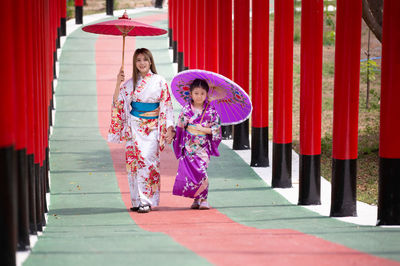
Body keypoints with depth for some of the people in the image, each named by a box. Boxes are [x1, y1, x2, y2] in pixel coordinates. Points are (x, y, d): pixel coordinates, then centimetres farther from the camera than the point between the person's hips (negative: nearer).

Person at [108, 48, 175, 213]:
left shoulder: (159, 82, 3)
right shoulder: (130, 83, 10)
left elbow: (167, 106, 2)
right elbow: (118, 102, 5)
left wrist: (169, 128, -4)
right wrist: (118, 84, -8)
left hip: (151, 128, -3)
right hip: (134, 128, 3)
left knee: (147, 160, -14)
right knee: (133, 161, -1)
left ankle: (146, 201, -15)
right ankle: (137, 200, 5)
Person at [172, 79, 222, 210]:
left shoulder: (211, 111, 0)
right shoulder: (186, 109, 3)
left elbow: (217, 128, 0)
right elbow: (180, 124, 5)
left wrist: (203, 129, -10)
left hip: (203, 146, -2)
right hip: (189, 146, 2)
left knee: (201, 171, -12)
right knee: (189, 171, 0)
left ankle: (203, 199, -4)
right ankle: (196, 199, 12)